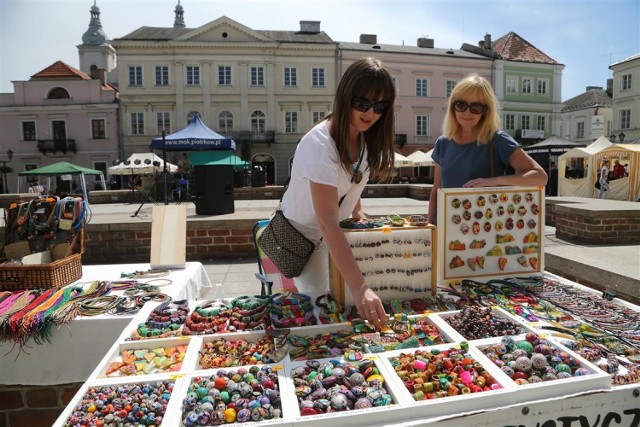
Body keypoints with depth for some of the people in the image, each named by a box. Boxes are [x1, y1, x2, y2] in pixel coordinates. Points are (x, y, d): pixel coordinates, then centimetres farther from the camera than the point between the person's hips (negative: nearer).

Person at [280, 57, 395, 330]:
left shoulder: (365, 137, -7)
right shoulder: (319, 145, -32)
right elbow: (328, 224, -40)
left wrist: (357, 211, -3)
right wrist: (359, 287, -46)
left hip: (339, 231, 7)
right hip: (304, 235, -6)